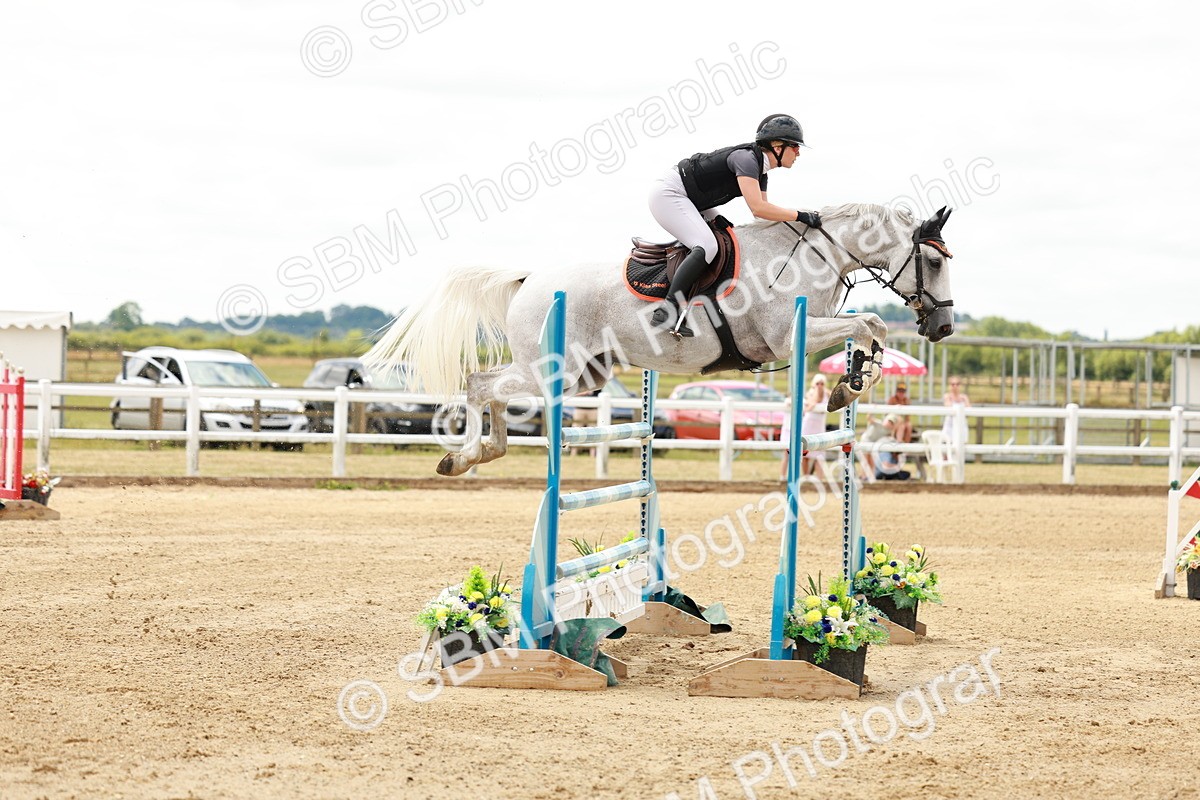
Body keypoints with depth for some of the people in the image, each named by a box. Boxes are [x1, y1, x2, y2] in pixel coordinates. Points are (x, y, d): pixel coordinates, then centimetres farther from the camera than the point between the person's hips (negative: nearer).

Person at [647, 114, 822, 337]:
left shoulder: (760, 170, 8)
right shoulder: (746, 159, -22)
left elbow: (762, 210, 12)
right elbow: (757, 208, -31)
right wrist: (800, 216, -26)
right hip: (668, 195, -11)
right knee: (706, 247, -24)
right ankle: (668, 309, -26)